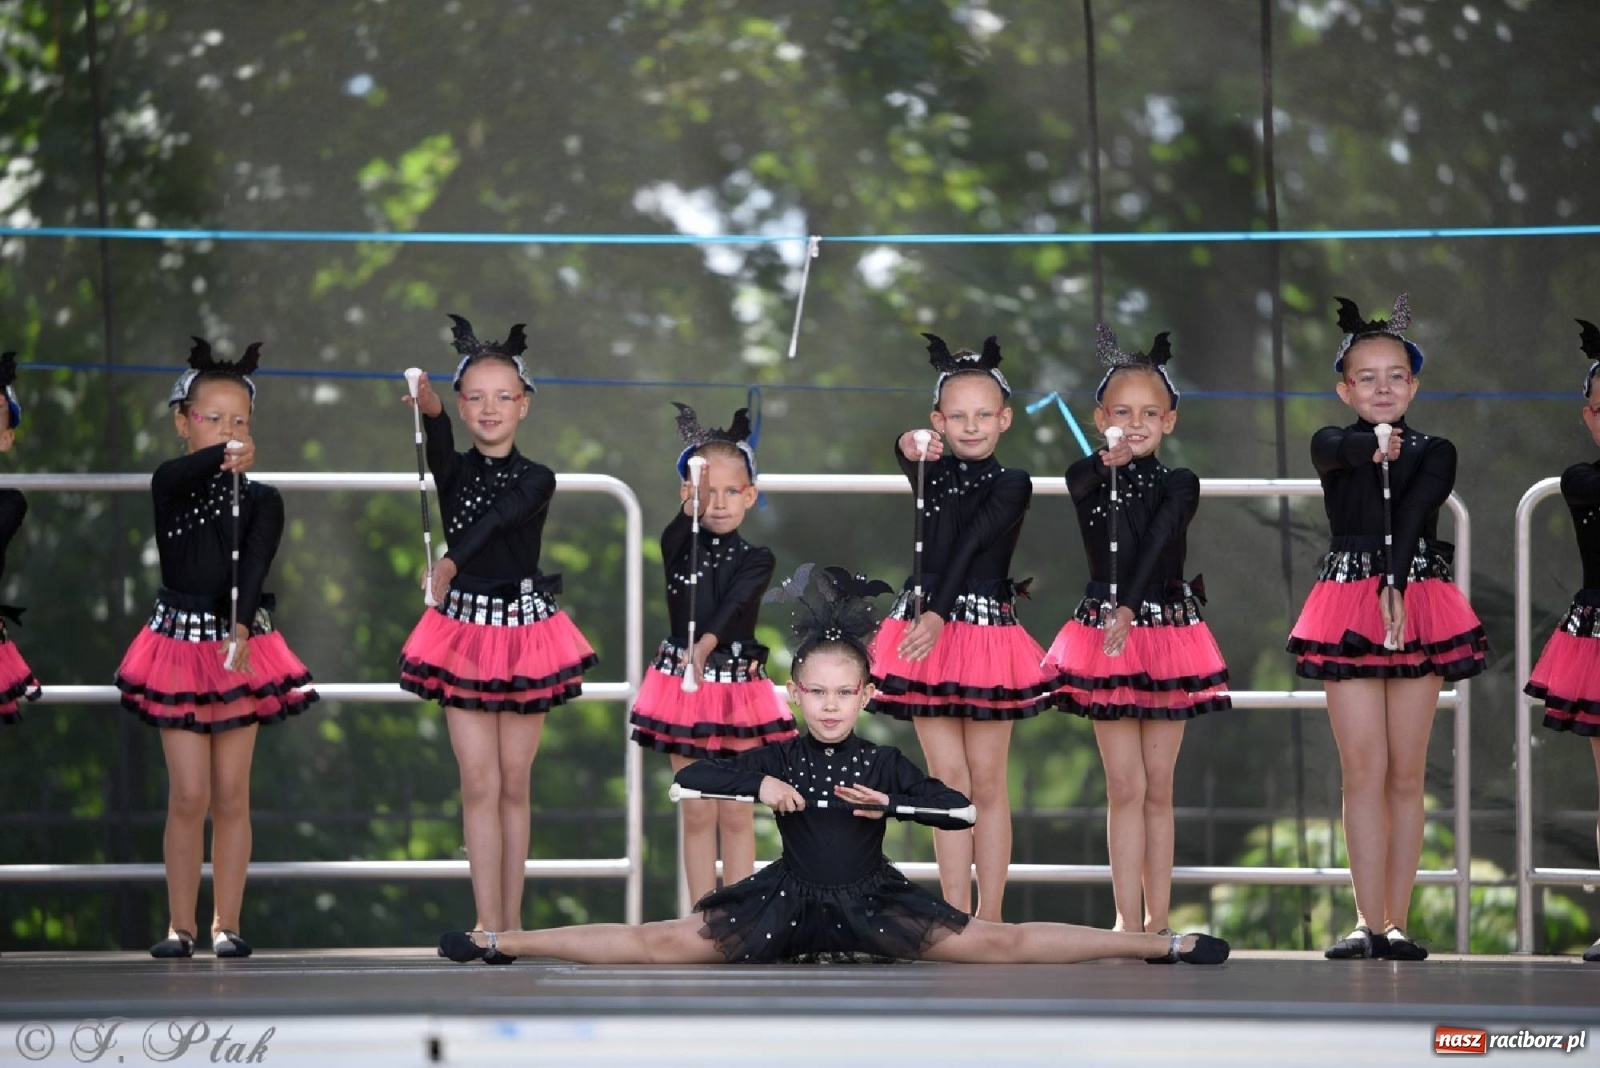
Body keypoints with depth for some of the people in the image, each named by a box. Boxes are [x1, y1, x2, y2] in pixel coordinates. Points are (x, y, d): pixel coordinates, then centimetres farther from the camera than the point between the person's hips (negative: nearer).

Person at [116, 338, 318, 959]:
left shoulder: (262, 500, 2)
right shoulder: (170, 485, 0)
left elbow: (255, 567, -14)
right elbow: (182, 476, -26)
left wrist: (241, 630, -31)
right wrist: (221, 459, -48)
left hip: (241, 645, 1)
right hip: (181, 644, -1)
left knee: (231, 796, 3)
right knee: (189, 796, -3)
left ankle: (226, 925, 9)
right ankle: (180, 926, 5)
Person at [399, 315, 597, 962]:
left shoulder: (537, 481, -3)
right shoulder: (454, 469, 0)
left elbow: (498, 517, -25)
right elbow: (442, 460, -26)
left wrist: (451, 561, -46)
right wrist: (430, 413, -49)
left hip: (524, 629, 0)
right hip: (466, 630, 0)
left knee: (514, 785, 6)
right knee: (480, 784, -5)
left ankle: (511, 923, 12)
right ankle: (488, 926, -5)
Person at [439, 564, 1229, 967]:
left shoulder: (884, 763, -4)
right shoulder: (776, 758, -3)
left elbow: (961, 811, -11)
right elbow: (689, 778, -8)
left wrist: (890, 803, -21)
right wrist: (757, 786, -21)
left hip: (873, 907, 0)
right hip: (787, 903, 0)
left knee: (1000, 945, -9)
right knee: (659, 944, -11)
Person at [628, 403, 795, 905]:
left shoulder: (756, 559, -3)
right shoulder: (679, 546, 1)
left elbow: (734, 606, -21)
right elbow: (673, 540, -24)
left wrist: (706, 644, -39)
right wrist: (689, 508, -44)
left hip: (737, 687, -1)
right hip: (683, 688, 1)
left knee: (736, 812, 5)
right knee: (698, 813, 6)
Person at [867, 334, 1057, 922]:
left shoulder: (1011, 485, -1)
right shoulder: (934, 472, 9)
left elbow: (970, 548, -14)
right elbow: (911, 463, -15)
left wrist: (939, 615, -25)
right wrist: (911, 452, -39)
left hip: (986, 633, -2)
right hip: (926, 630, 2)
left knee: (988, 783, 3)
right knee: (948, 780, 3)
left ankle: (989, 921, 6)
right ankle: (957, 920, 5)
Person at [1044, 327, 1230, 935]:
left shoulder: (1179, 485, 0)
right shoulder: (1088, 479, 2)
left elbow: (1157, 548, -15)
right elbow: (1079, 489, -22)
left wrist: (1129, 611, -29)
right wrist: (1110, 461, -42)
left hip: (1166, 632, 0)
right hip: (1105, 636, 0)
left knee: (1157, 789, 5)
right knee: (1126, 787, -2)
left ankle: (1156, 921, 9)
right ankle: (1129, 921, -2)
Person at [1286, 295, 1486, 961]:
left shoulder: (1434, 453, 6)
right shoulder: (1331, 446, 7)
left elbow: (1412, 522, -12)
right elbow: (1340, 451, -19)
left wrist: (1395, 588, -26)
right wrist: (1375, 445, -40)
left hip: (1417, 607, 0)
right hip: (1350, 609, 0)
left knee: (1406, 775, 2)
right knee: (1364, 774, -4)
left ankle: (1396, 922, 4)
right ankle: (1369, 923, -4)